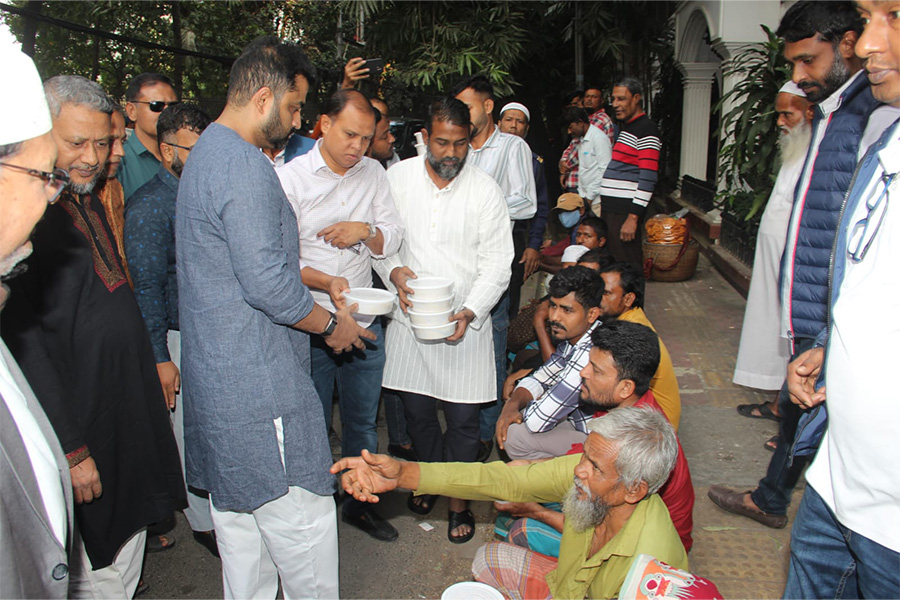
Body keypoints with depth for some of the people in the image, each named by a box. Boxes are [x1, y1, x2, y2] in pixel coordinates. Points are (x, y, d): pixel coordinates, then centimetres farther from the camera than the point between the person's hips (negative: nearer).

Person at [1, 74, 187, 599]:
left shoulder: (92, 202, 9)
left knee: (129, 539, 22)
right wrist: (71, 450, -20)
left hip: (133, 409, 9)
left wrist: (154, 376, 17)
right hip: (82, 420, -8)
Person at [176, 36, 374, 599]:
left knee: (239, 519, 21)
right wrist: (332, 324, -7)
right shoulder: (245, 167, -19)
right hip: (259, 385, -11)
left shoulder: (206, 152, 15)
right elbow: (268, 284, -24)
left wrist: (316, 284, 20)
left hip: (216, 378, 11)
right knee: (303, 525, 3)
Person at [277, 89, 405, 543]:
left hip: (364, 322, 4)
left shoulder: (373, 174, 6)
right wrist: (325, 282, -28)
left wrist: (366, 231, -14)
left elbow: (392, 240, 7)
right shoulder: (291, 177, -8)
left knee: (362, 421, 16)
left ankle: (358, 503, 37)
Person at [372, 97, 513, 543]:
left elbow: (497, 263, -6)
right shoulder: (397, 178, 0)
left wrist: (470, 311, -19)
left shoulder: (485, 189, -5)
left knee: (463, 419, 4)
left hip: (464, 323, -2)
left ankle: (459, 501, 26)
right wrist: (393, 270, -14)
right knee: (416, 410, 14)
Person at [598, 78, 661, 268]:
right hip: (611, 209, 9)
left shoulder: (646, 129, -10)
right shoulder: (625, 127, 19)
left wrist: (633, 217, -22)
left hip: (625, 211, -9)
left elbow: (648, 179, -18)